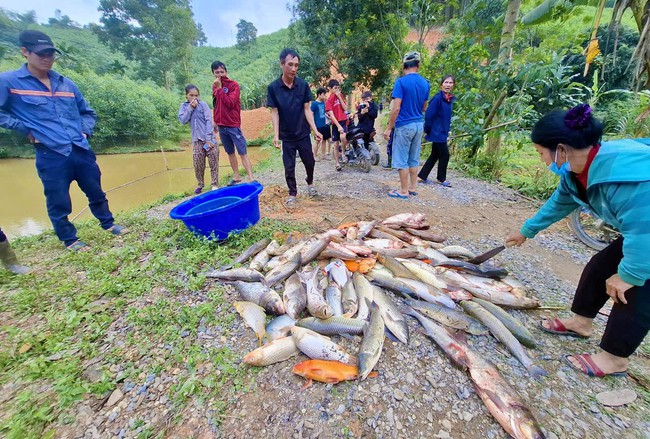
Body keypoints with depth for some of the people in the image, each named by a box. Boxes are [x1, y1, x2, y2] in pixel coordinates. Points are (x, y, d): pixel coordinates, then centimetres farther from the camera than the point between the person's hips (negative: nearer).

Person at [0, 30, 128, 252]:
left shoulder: (67, 84, 12)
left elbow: (88, 112, 23)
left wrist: (85, 131, 8)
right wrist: (26, 129, -6)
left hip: (81, 150, 3)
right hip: (50, 156, -3)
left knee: (96, 192, 14)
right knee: (59, 203, 6)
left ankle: (108, 224, 33)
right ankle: (70, 240, 23)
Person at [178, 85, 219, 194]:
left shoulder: (203, 104, -1)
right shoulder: (184, 106, 10)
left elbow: (209, 121, -8)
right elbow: (183, 120, -3)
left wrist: (208, 139, -15)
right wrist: (190, 108, -9)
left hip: (209, 138, -3)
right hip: (196, 140, 3)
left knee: (214, 162, -3)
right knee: (197, 164, 2)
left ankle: (214, 184, 7)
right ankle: (200, 184, 18)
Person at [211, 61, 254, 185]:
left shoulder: (233, 85, -6)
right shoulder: (215, 86, 12)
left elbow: (230, 103, -18)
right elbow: (215, 105, 20)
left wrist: (220, 88, -14)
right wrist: (215, 121, 18)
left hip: (233, 125, -6)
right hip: (221, 126, 6)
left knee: (242, 153, -9)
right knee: (230, 152, 11)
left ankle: (251, 179, -12)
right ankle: (236, 176, 20)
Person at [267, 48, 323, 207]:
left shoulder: (303, 85, -4)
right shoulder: (273, 87, -8)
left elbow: (307, 109, -1)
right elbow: (274, 112, -6)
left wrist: (315, 130, -8)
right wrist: (276, 135, -14)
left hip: (303, 133, 2)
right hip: (286, 136, -1)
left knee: (309, 162, 12)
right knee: (289, 167, 4)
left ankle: (310, 183, 40)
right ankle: (292, 194, 22)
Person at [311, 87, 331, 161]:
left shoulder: (323, 102, 10)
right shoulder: (314, 103, -8)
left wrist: (326, 119, 14)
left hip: (324, 125, 7)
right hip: (318, 126, -6)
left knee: (324, 140, 10)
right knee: (318, 141, -1)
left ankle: (323, 155, 19)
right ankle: (315, 156, 11)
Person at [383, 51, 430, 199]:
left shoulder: (401, 82, -11)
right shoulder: (425, 83, 9)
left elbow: (396, 108, -18)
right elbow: (424, 107, 18)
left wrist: (389, 128, -12)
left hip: (404, 125, -7)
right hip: (419, 125, 7)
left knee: (401, 159, 0)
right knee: (414, 159, 13)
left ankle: (404, 191, 5)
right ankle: (412, 188, 21)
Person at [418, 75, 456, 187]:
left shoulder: (451, 99, 9)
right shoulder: (437, 98, -15)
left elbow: (447, 117, 16)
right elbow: (428, 115, -17)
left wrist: (447, 129, 13)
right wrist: (428, 130, -11)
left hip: (443, 133, 8)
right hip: (437, 133, -8)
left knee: (435, 155, 13)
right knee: (444, 155, 1)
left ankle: (422, 176, 21)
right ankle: (441, 179, 20)